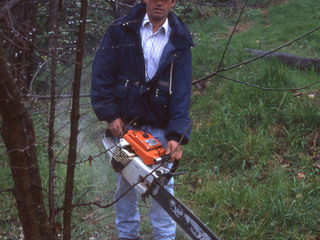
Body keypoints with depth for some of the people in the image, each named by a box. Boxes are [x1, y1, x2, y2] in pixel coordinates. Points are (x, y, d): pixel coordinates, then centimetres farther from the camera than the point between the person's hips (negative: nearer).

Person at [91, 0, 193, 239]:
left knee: (163, 184, 4)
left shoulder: (179, 41, -1)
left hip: (159, 127, 0)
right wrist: (110, 115, -11)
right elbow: (102, 73, -3)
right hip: (124, 123, 0)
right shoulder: (121, 31, -2)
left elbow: (182, 91, -8)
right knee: (125, 183, 12)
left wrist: (177, 135, -18)